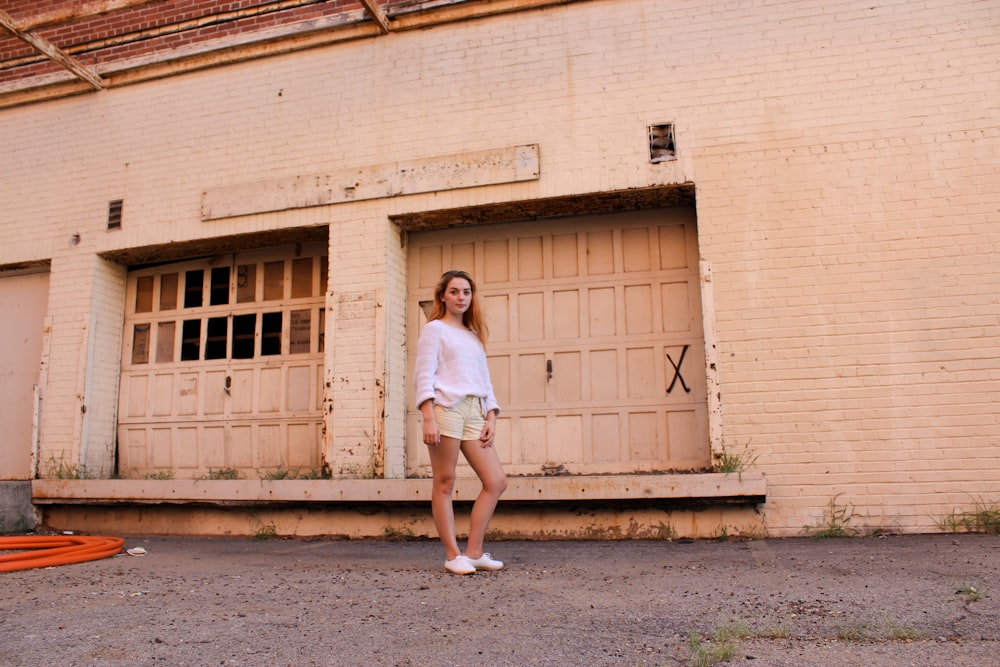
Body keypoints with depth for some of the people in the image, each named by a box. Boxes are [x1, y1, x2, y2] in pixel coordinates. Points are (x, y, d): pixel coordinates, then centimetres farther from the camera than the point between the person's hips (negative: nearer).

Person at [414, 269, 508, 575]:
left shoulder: (474, 336, 25)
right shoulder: (434, 329, 7)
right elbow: (424, 375, -3)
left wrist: (491, 418, 8)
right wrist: (429, 418, -15)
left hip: (474, 412, 6)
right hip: (446, 408, -6)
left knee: (497, 482, -1)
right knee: (445, 484, -3)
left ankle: (474, 552, 6)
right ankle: (452, 555, 5)